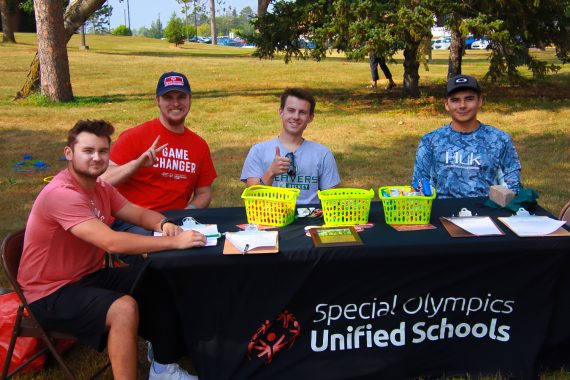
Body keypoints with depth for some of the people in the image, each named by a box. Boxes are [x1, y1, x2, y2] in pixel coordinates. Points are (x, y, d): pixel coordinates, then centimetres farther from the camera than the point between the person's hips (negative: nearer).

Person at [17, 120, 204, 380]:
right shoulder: (61, 193, -26)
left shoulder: (101, 188, 3)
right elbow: (111, 242, -35)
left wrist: (163, 225, -17)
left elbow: (140, 214, 7)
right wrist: (174, 242, -34)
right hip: (52, 294, -9)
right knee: (124, 307, -32)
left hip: (91, 276, 9)